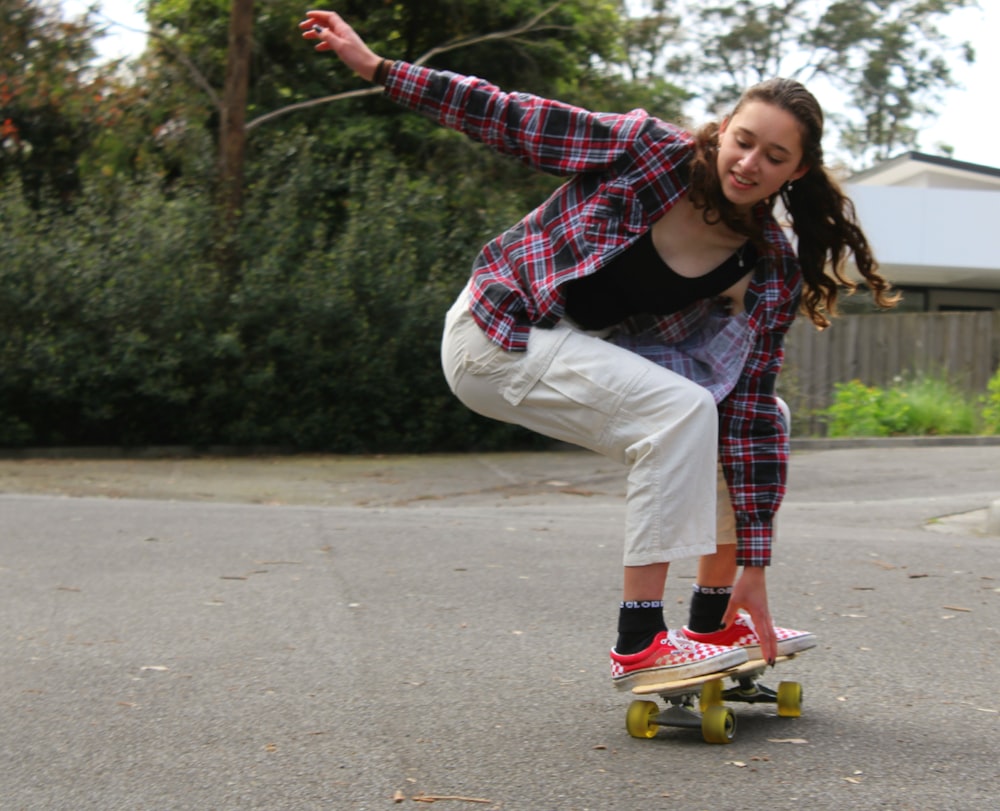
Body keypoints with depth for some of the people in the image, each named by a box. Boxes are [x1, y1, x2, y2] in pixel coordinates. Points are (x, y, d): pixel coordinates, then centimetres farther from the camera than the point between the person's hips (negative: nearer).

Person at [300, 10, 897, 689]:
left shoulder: (772, 273, -8)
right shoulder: (650, 149, -20)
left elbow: (751, 413, -9)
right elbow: (512, 122, -12)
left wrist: (753, 566, -13)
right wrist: (376, 67, -14)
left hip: (592, 351, 6)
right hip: (498, 335, -6)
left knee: (766, 417, -2)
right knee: (682, 411, -27)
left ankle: (714, 620, 9)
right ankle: (639, 644, -23)